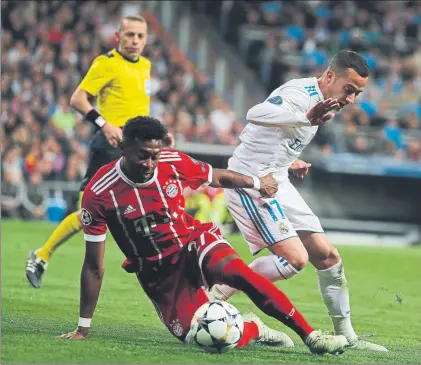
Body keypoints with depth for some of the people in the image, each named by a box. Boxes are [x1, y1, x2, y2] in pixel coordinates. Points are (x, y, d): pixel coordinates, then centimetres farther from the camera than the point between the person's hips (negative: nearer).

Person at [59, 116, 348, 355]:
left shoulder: (173, 163, -12)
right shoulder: (99, 194, -21)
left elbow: (218, 177, 11)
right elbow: (94, 266, -14)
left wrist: (257, 182, 26)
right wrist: (83, 328, -11)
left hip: (194, 242, 1)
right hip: (158, 273, -1)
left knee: (239, 273, -32)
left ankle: (310, 335, -25)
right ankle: (253, 330, 11)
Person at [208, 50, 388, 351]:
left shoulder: (318, 101, 13)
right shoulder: (301, 94, -19)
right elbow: (257, 114, -40)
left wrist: (289, 162, 13)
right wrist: (307, 118, -52)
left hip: (276, 181, 10)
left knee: (327, 256, 7)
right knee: (295, 258, -20)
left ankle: (346, 335, 17)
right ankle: (213, 297, -13)